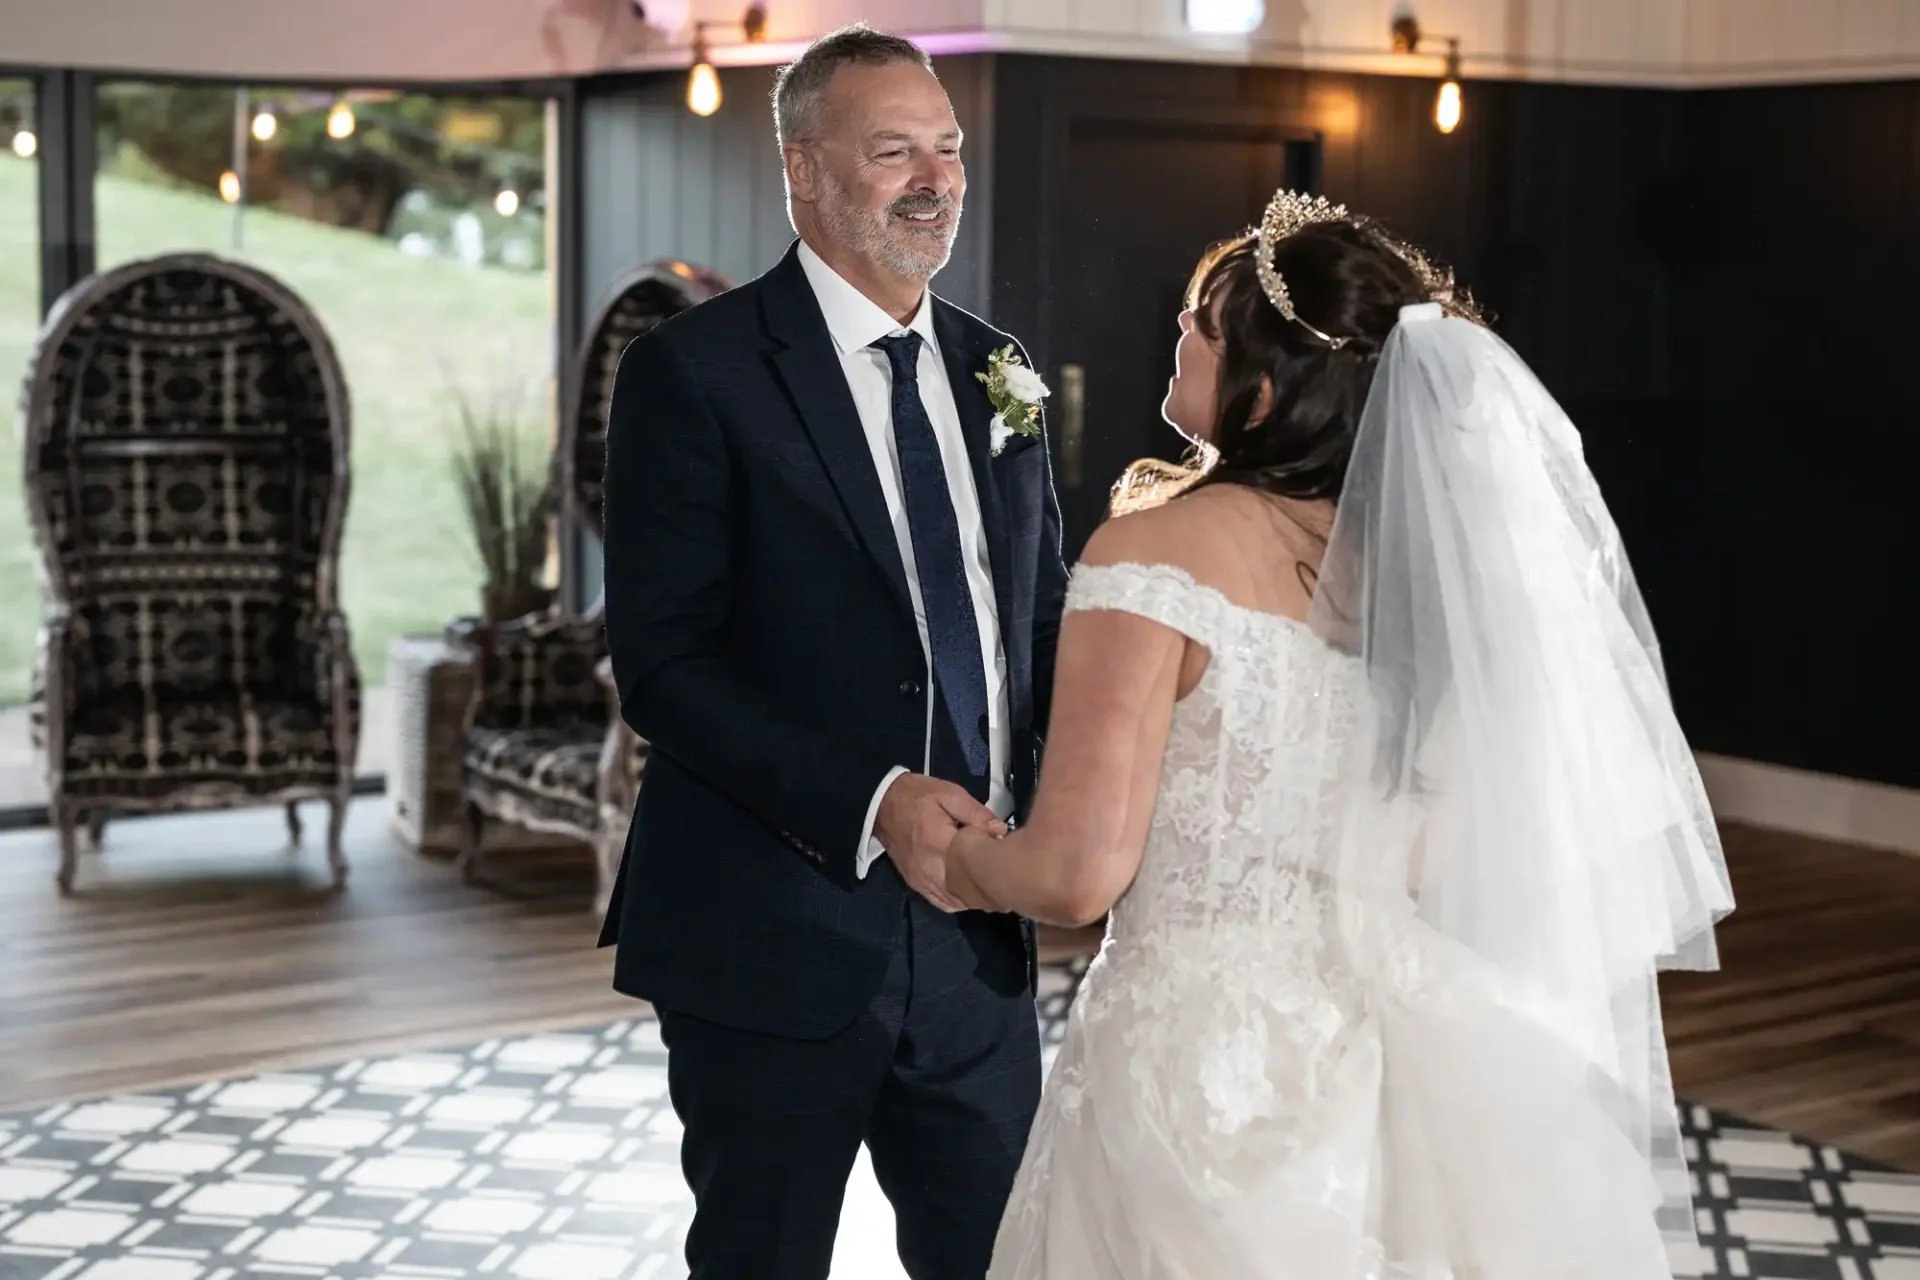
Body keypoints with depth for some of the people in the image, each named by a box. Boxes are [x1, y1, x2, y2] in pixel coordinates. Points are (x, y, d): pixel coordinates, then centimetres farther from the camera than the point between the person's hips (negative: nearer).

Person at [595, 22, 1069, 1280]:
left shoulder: (995, 372, 10)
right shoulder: (694, 372, -8)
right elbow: (662, 663, -14)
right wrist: (874, 804, -24)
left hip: (977, 928, 5)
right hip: (777, 935, -5)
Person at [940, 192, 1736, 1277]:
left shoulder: (1159, 553, -17)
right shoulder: (1415, 554, 1)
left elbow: (1080, 871, -19)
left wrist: (966, 860, 1)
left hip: (1203, 1066, -5)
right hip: (1390, 1057, 5)